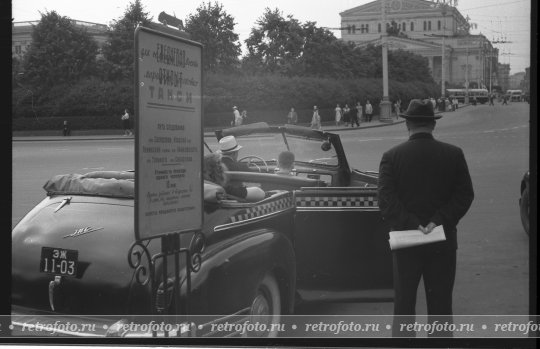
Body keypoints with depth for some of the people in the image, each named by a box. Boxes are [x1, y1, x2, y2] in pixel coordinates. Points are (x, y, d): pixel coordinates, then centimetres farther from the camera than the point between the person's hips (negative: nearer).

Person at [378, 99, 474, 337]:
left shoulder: (391, 156, -6)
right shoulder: (454, 154, -2)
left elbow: (386, 200, -14)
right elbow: (465, 195, -6)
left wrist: (410, 225, -15)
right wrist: (439, 221, -11)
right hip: (444, 241, 1)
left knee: (403, 304, 11)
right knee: (440, 304, 11)